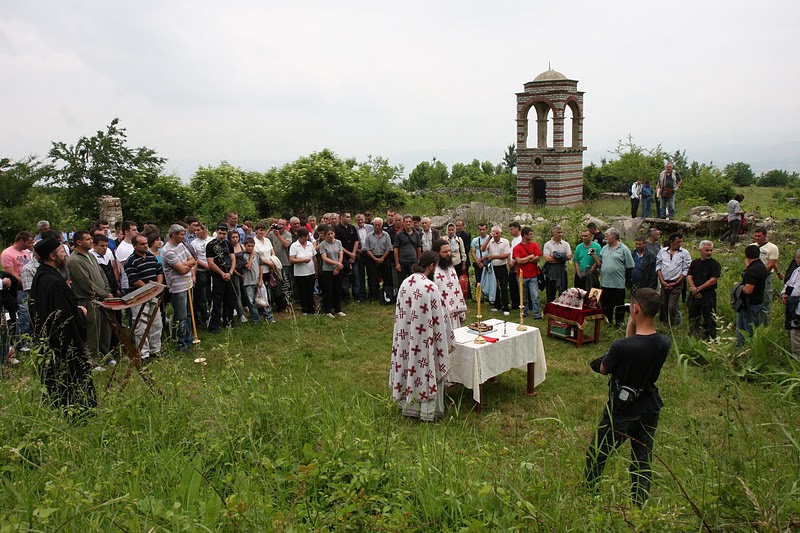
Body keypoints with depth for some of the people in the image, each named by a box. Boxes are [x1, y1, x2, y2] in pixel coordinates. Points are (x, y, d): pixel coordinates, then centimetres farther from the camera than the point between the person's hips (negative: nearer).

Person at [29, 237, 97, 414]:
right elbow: (65, 316, -29)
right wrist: (81, 312, -13)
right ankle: (76, 412, 11)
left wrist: (76, 308, 9)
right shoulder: (53, 282, -26)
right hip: (64, 340, -10)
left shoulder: (40, 276, 6)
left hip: (47, 338, 10)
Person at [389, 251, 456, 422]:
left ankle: (409, 405, 30)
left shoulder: (405, 283, -1)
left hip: (407, 338, 7)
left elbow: (401, 313, 8)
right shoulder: (430, 287, -21)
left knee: (410, 367, 17)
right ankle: (428, 411, 18)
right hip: (425, 339, -6)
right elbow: (439, 318, -15)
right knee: (426, 370, 6)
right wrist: (447, 340, -3)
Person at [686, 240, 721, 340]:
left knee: (709, 320, -3)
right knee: (693, 318, 13)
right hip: (694, 295, 5)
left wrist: (698, 289, -10)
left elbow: (713, 280, -12)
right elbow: (689, 277, 5)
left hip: (708, 295, -5)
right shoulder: (695, 263, 11)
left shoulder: (715, 264, -5)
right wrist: (693, 288, -12)